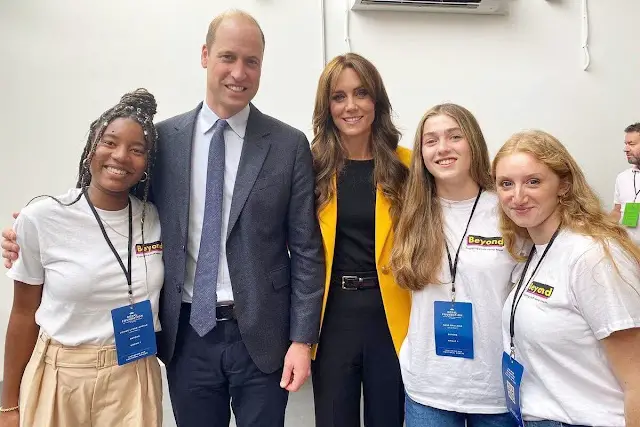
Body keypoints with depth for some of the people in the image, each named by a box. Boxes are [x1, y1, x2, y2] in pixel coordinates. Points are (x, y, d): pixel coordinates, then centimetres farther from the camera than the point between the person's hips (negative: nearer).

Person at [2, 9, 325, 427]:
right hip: (187, 335, 2)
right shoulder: (163, 138, 1)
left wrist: (302, 339, -6)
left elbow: (306, 250, -3)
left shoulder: (289, 145, -4)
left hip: (261, 336, -1)